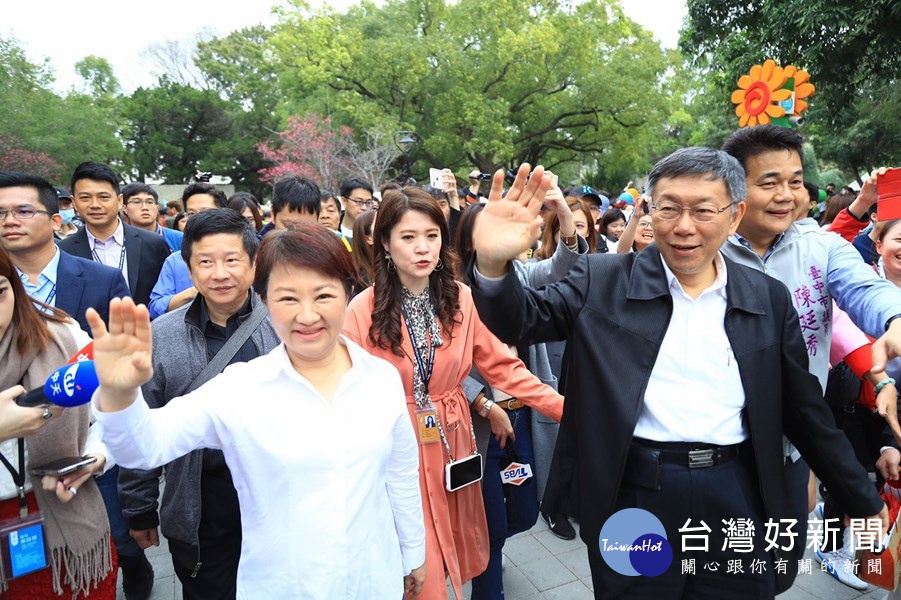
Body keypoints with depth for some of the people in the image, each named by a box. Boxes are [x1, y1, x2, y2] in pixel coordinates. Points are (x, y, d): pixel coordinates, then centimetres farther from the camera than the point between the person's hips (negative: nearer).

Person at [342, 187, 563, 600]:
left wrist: (565, 409, -10)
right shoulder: (363, 311, -12)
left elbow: (502, 366, -2)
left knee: (455, 557, 20)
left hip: (453, 442, 3)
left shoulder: (460, 299, -3)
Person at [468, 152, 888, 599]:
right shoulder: (604, 281, -3)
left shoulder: (768, 298, 4)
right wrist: (494, 265, -30)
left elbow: (804, 412, 11)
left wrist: (863, 500, 16)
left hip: (738, 499, 3)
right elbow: (521, 320, -9)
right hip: (633, 496, -2)